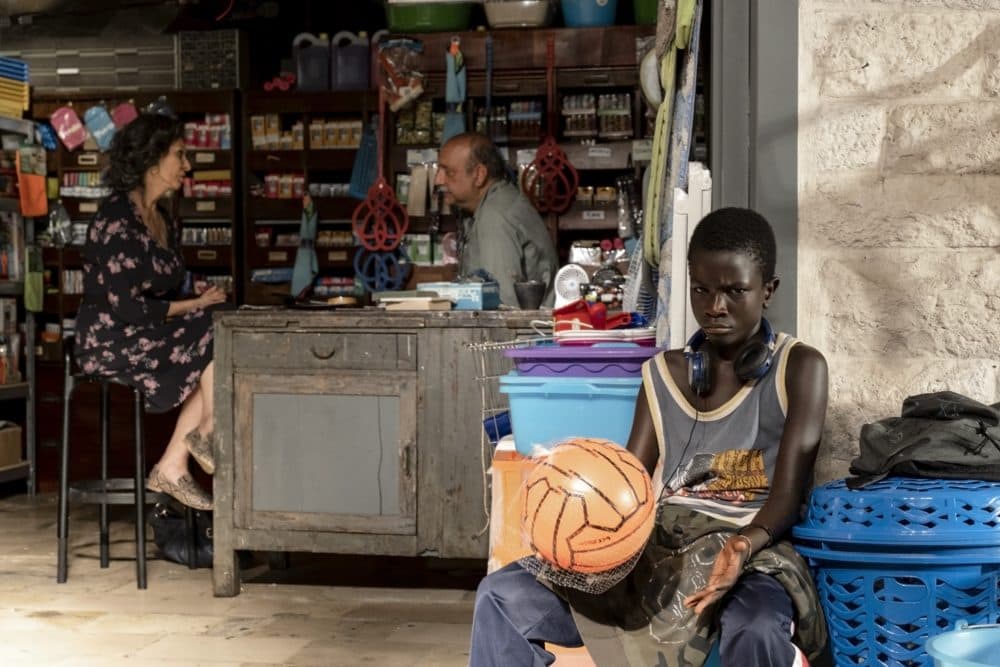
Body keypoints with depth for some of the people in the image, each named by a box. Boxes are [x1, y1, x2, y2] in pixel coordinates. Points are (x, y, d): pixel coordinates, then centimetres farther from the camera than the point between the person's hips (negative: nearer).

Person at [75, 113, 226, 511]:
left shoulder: (162, 218, 13)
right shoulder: (118, 218, -17)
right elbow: (126, 306, -22)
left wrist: (202, 303, -4)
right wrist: (197, 306, -15)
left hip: (145, 334, 9)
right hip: (109, 341, -9)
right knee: (216, 335, -21)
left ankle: (172, 467, -11)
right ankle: (206, 433, -4)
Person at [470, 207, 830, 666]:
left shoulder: (799, 368, 0)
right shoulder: (663, 375, 11)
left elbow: (787, 495, -9)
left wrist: (746, 544, -30)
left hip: (751, 555, -4)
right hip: (659, 552, 5)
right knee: (502, 596, -10)